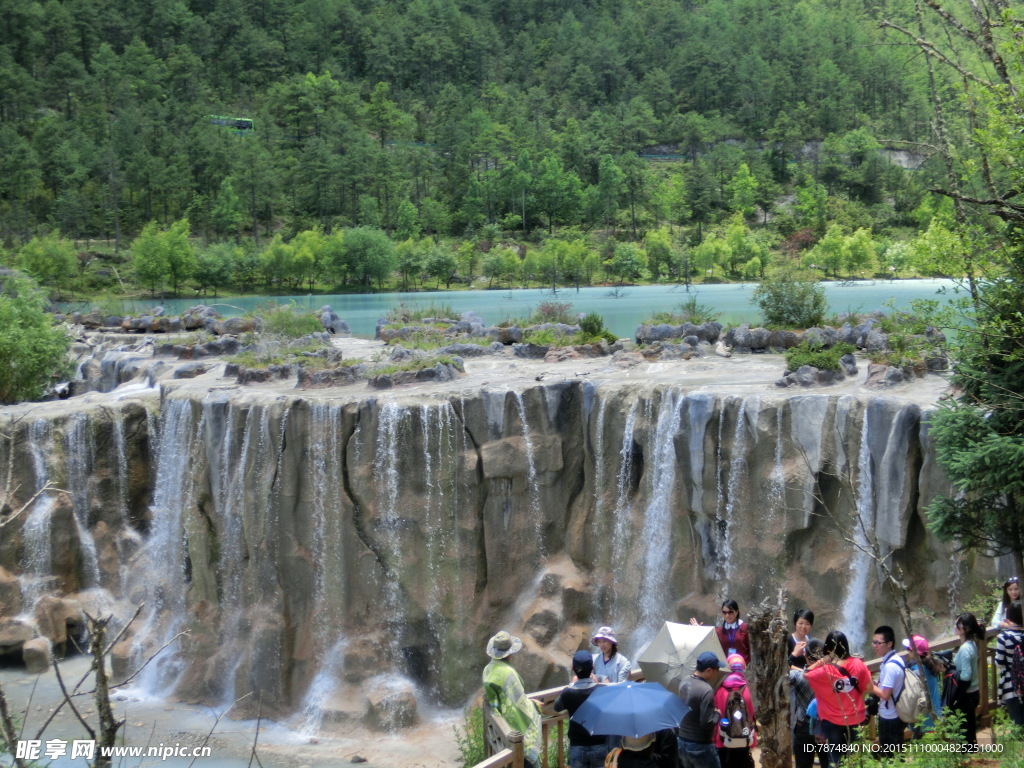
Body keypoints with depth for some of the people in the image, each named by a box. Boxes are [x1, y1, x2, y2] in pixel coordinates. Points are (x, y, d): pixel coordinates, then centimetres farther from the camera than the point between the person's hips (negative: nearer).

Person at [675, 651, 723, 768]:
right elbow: (707, 723, -25)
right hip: (700, 746, -8)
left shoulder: (684, 683, 2)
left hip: (682, 741, 8)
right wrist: (717, 714, -6)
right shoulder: (706, 690, -24)